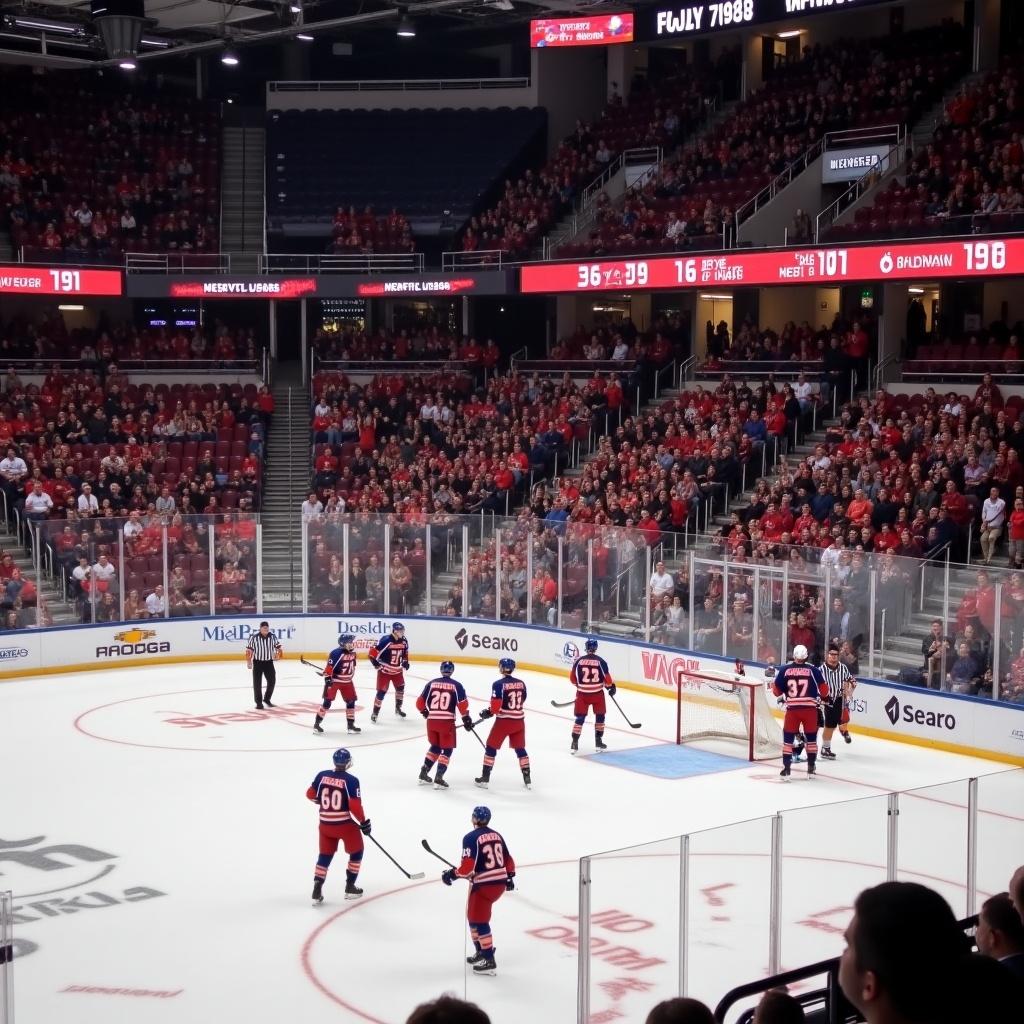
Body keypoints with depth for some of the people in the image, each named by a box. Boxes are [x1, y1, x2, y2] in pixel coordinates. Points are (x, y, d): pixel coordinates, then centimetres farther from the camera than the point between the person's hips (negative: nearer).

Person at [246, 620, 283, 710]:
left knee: (272, 681, 3)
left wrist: (278, 653, -11)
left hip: (269, 662, 3)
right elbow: (249, 650, -8)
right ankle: (259, 702, 8)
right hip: (257, 662, -3)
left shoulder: (272, 636, -2)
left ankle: (267, 699, 23)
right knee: (257, 683, -2)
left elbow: (278, 647, 8)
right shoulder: (254, 637, -13)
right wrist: (249, 661, -12)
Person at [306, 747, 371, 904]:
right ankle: (350, 887, 20)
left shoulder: (322, 775, -2)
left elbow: (310, 794, 9)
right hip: (345, 824, -4)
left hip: (325, 823, 4)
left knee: (325, 855, 19)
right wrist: (363, 822, -5)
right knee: (356, 852, 18)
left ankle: (317, 891, 12)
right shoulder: (351, 780, -16)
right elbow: (355, 805, -18)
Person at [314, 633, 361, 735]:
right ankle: (317, 724, 0)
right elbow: (329, 667, -22)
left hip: (347, 681, 7)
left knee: (351, 701, 4)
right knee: (328, 701, -8)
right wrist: (327, 679, -25)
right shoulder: (336, 653, -21)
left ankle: (351, 725, 14)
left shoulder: (352, 653, 2)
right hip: (334, 680, -7)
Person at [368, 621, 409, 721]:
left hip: (397, 670, 7)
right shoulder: (385, 640, -25)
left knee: (400, 687, 17)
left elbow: (405, 652, 16)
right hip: (384, 670, -7)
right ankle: (375, 712, 2)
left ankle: (398, 708, 38)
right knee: (381, 691, -7)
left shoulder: (404, 641, -3)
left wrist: (405, 661, 5)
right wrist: (375, 662, -24)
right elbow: (373, 651, -22)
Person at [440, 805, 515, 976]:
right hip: (501, 883, 8)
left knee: (479, 920, 0)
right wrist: (510, 877, 31)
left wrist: (452, 874, -6)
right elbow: (508, 859, 19)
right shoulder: (496, 835, 12)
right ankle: (481, 951, 27)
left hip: (484, 885, -8)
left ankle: (489, 961, -1)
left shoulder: (471, 838, -13)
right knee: (474, 915, 22)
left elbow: (468, 867, -20)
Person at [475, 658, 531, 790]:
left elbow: (495, 706, -18)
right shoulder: (521, 683, 2)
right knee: (520, 749, 18)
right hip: (519, 721, 5)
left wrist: (488, 712, 1)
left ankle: (485, 779, 10)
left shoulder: (498, 684, -14)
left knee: (491, 747, 8)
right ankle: (527, 779, 19)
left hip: (503, 721, -5)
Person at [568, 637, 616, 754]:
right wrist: (611, 686, 15)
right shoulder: (600, 661, -10)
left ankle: (575, 742, 2)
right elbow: (607, 678, -5)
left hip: (582, 693, 1)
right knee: (600, 716, 17)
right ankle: (598, 741, 19)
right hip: (597, 693, -1)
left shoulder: (579, 660, -5)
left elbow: (573, 678, 3)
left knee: (580, 717, 8)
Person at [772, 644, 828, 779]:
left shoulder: (784, 670, 1)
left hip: (792, 709, 0)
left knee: (788, 737, 9)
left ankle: (786, 768, 3)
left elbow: (777, 691, 5)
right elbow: (824, 689, 2)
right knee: (811, 737, 16)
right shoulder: (813, 670, -1)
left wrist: (773, 684, 26)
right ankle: (811, 767, 19)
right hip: (810, 708, 0)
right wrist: (822, 697, 24)